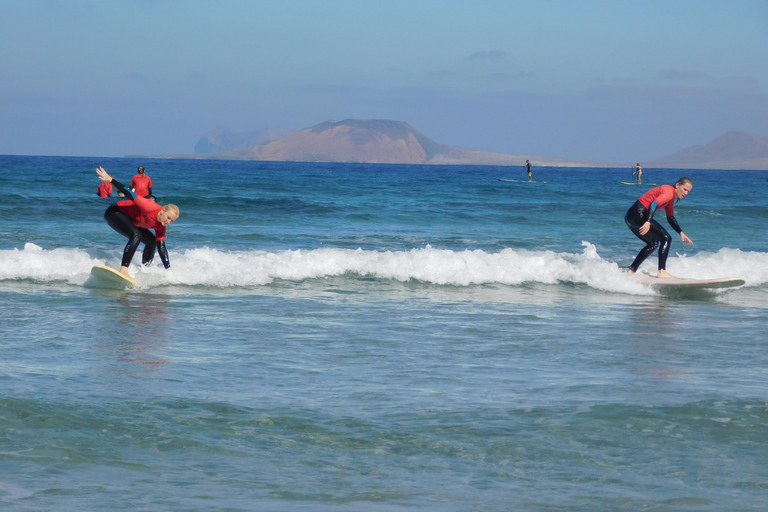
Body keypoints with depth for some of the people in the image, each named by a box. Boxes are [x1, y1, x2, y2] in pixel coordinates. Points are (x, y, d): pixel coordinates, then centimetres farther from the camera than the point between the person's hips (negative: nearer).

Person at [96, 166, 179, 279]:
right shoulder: (152, 208, -30)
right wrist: (111, 180, -37)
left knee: (152, 241, 12)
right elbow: (131, 195, -33)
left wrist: (168, 269, -10)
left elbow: (162, 249, -3)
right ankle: (123, 270, -43)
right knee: (136, 236, -33)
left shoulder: (160, 227, -5)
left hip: (130, 221, 10)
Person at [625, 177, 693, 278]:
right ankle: (662, 271, -17)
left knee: (653, 244, 23)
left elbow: (670, 218, 30)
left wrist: (681, 233, 21)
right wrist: (648, 222, -39)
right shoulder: (669, 192, -11)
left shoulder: (672, 197, 22)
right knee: (666, 238, -10)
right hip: (639, 214, -11)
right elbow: (654, 204, -27)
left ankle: (631, 271, 22)